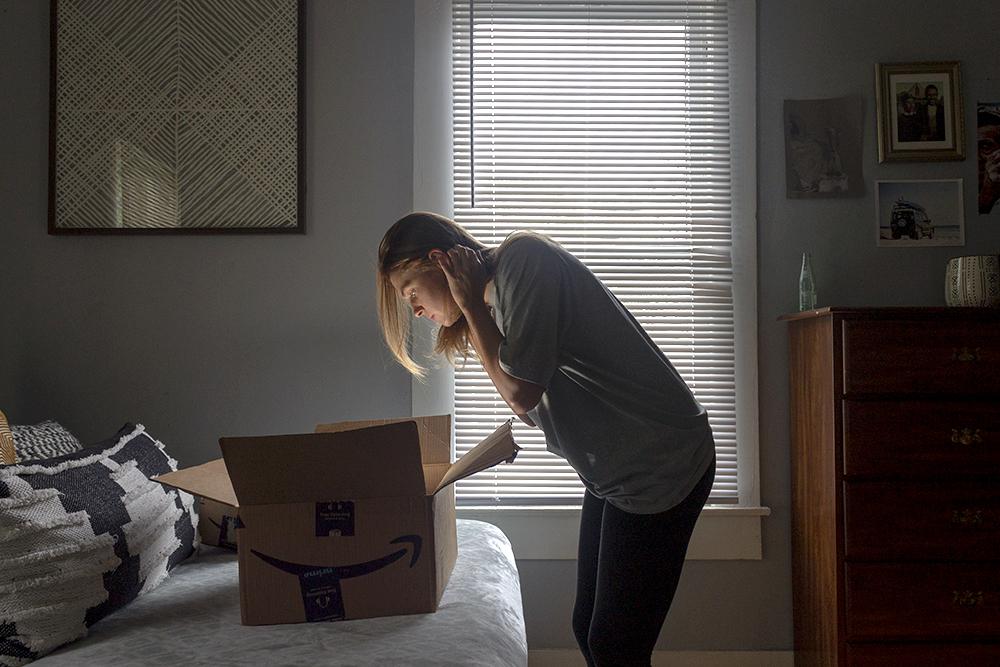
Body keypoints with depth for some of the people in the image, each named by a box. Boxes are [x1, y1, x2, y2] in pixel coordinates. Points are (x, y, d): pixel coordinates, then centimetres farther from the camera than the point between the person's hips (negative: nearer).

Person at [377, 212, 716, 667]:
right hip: (613, 471, 10)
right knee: (587, 629, 13)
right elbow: (532, 411, 8)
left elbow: (521, 392, -22)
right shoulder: (494, 297, 13)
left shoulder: (523, 258, -16)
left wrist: (470, 303, -12)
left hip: (660, 466, -10)